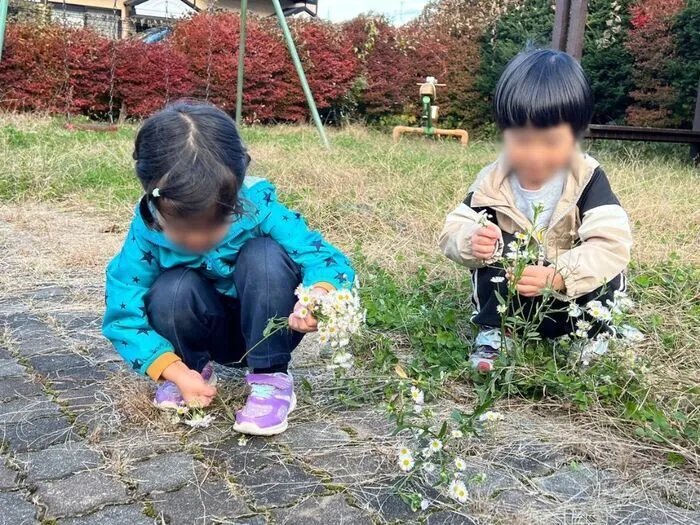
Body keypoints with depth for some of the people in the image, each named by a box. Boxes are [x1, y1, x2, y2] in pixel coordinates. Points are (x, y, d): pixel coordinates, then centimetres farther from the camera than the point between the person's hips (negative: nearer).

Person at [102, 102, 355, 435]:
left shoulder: (258, 207, -27)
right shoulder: (147, 231, -23)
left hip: (267, 329, -1)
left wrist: (320, 294, -49)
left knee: (264, 255, -31)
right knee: (172, 290, -31)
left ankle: (272, 379, -14)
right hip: (213, 332, 1)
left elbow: (328, 259, -26)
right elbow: (122, 317, -17)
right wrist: (177, 371, -27)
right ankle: (195, 367, 2)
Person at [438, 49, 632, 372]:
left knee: (606, 277, -28)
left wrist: (556, 275, -45)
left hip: (571, 297, 0)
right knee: (496, 245, -25)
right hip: (511, 298, 1)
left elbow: (612, 245, -30)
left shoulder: (588, 180, -19)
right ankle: (494, 332, -11)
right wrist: (472, 240, -39)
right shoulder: (492, 183, -16)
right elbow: (452, 233, -13)